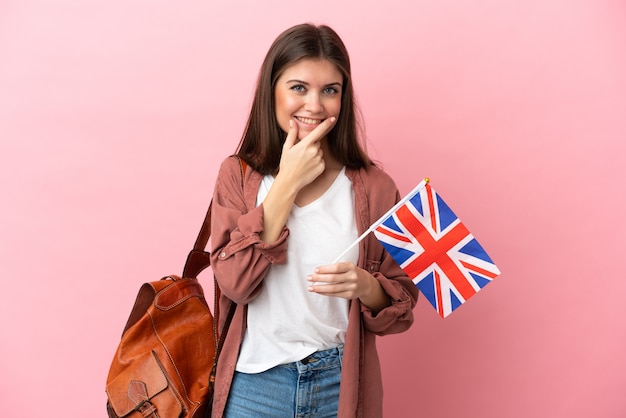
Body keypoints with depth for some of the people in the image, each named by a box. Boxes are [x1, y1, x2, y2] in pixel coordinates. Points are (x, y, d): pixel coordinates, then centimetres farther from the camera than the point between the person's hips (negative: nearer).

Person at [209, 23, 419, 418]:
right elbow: (235, 282, -16)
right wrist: (287, 184, -18)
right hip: (257, 381, 0)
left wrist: (365, 286, -23)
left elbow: (402, 298, -2)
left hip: (342, 383, 1)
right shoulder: (238, 174, -5)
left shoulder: (373, 186, -7)